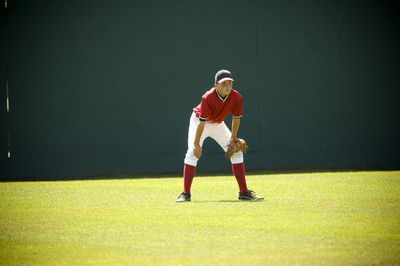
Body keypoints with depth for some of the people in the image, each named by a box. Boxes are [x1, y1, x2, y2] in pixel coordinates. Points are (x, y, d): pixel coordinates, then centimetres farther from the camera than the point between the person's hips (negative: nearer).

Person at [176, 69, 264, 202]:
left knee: (236, 151, -4)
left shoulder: (236, 97, -22)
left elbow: (236, 118, -6)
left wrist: (233, 138, -3)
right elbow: (202, 122, -31)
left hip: (218, 124, 4)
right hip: (198, 121, -4)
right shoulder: (208, 98, -34)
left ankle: (244, 192, 1)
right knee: (192, 152, -21)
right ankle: (186, 194, -17)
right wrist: (196, 144, -28)